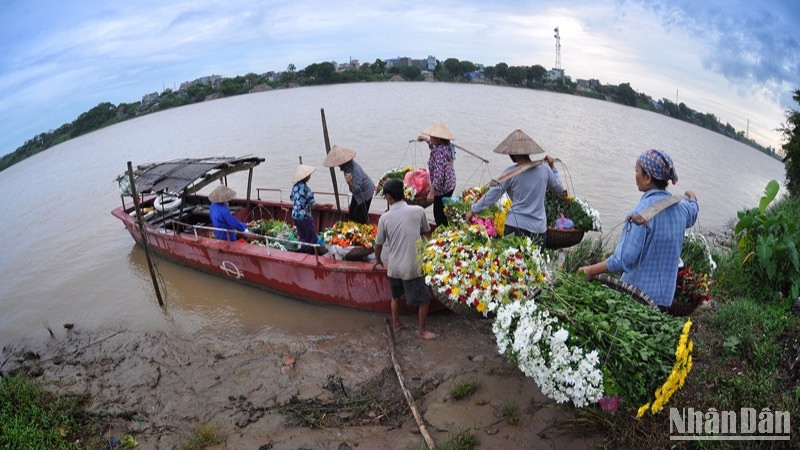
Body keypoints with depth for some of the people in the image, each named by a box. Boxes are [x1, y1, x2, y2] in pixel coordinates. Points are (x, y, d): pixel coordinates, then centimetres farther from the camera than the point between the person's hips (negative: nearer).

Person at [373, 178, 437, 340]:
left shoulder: (384, 218, -8)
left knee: (396, 297, 25)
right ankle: (421, 330, 24)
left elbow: (378, 244, 2)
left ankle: (396, 324, 40)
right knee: (425, 298, 16)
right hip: (413, 266, -2)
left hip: (393, 266, 3)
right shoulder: (418, 211, -10)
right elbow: (426, 231, 8)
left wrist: (378, 260, 22)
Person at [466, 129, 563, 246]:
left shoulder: (511, 172, -8)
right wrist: (552, 166, 28)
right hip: (539, 228, 3)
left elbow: (493, 194, -6)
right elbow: (558, 188, 17)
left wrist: (473, 210, 3)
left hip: (515, 225, -3)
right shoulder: (544, 169, 1)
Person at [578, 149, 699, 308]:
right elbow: (692, 213, 30)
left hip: (637, 294, -7)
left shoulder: (642, 211, -23)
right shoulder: (680, 207, 1)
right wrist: (692, 198, 52)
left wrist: (590, 270, -15)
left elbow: (623, 260, -28)